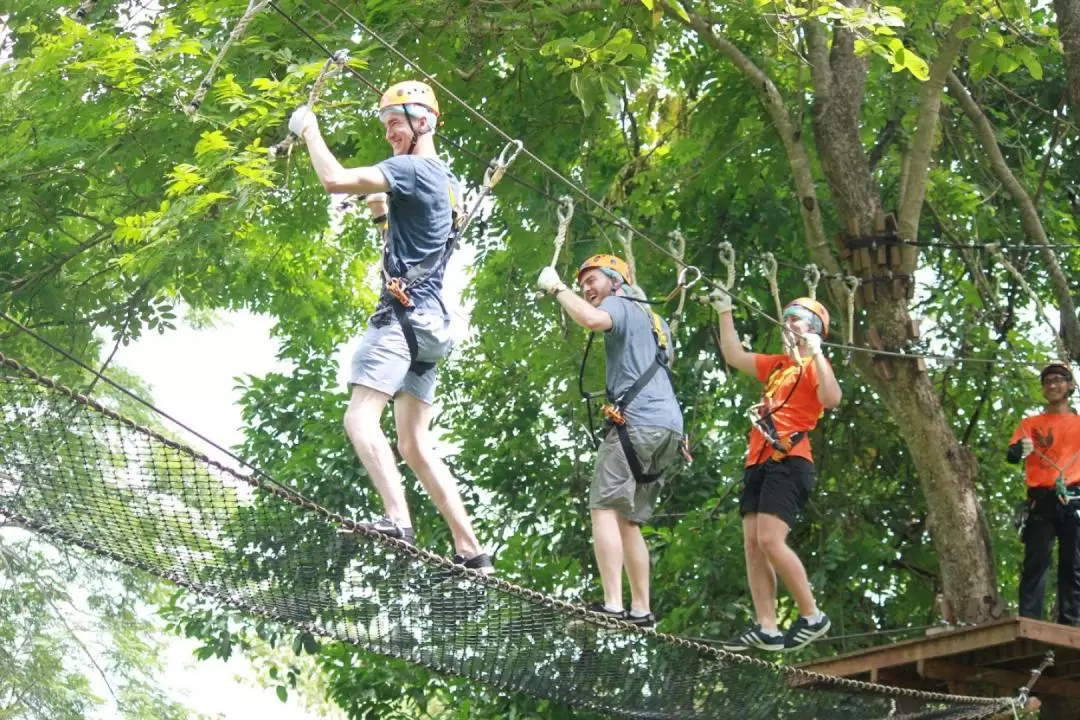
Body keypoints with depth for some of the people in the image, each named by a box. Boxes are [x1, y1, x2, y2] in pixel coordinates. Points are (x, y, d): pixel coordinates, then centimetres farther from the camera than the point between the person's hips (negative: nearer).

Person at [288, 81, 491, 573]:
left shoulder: (412, 169, -8)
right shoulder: (447, 183, 22)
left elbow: (335, 180, -19)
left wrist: (309, 130, -5)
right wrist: (383, 213, 24)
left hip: (403, 314, -10)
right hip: (429, 326, 10)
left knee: (361, 418, -19)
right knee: (415, 445, 10)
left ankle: (397, 520, -36)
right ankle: (470, 550, 6)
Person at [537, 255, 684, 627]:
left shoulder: (620, 306, 0)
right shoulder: (655, 320, 28)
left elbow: (592, 319, -23)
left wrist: (556, 287, -9)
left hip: (638, 421, -9)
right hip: (671, 427, 9)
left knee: (606, 509, -13)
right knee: (628, 520, 12)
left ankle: (612, 605, -24)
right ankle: (641, 610, 7)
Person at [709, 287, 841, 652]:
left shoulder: (815, 366, 1)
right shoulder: (777, 365, 24)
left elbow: (831, 399, -18)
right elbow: (734, 356, 32)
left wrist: (816, 353, -19)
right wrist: (725, 312, 30)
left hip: (789, 462, -8)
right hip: (759, 462, 8)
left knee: (770, 540, -20)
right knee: (752, 544, -2)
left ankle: (812, 617, -10)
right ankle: (766, 628, -6)